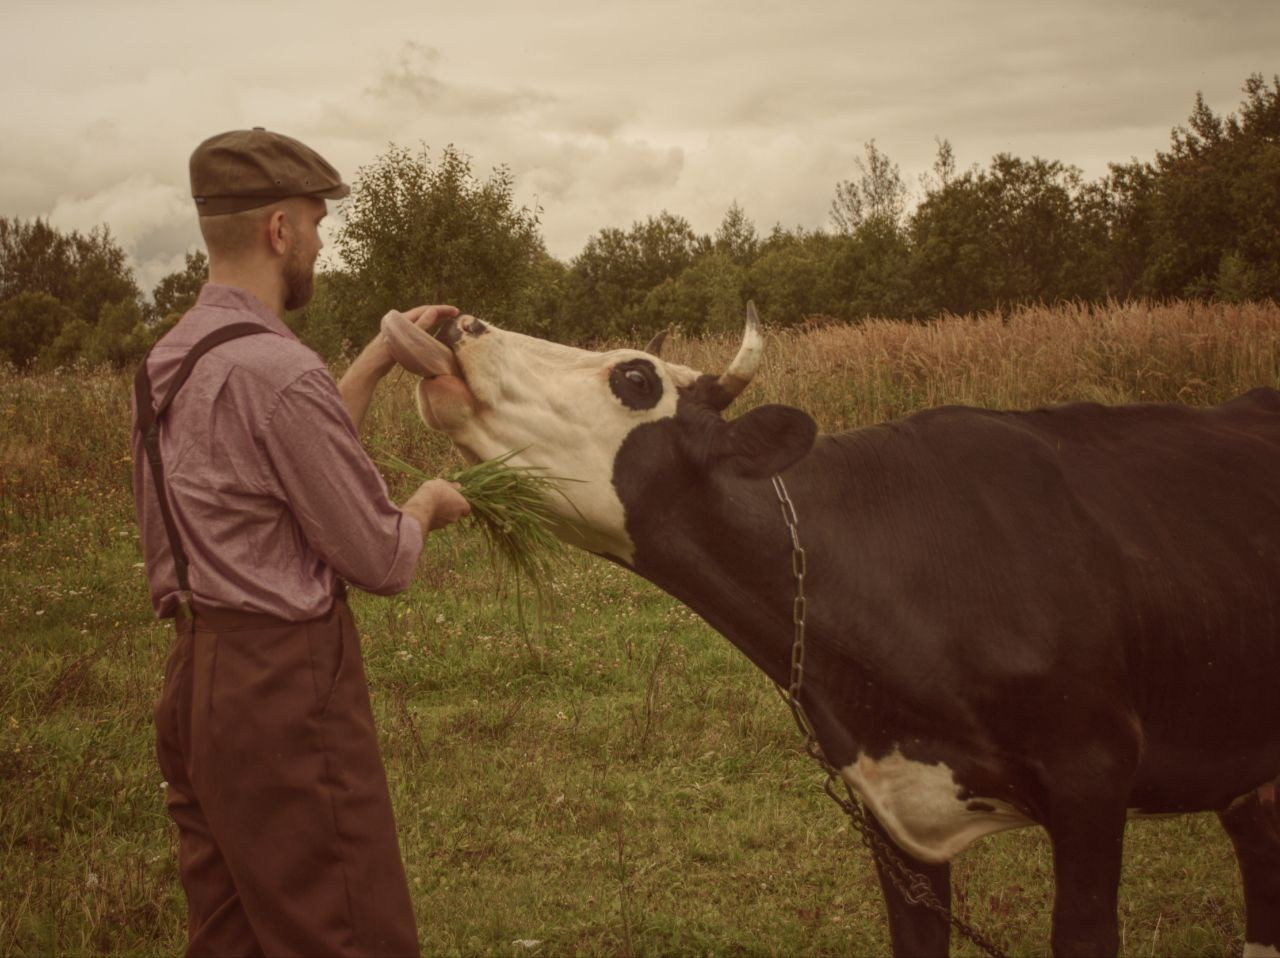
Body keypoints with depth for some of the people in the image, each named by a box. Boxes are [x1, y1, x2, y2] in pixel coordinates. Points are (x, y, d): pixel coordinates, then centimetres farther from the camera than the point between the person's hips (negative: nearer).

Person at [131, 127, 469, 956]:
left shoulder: (167, 364, 8)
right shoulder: (277, 371, -20)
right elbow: (380, 562, -14)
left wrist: (380, 359, 21)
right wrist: (428, 504, 6)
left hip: (198, 677, 10)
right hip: (285, 688, -10)